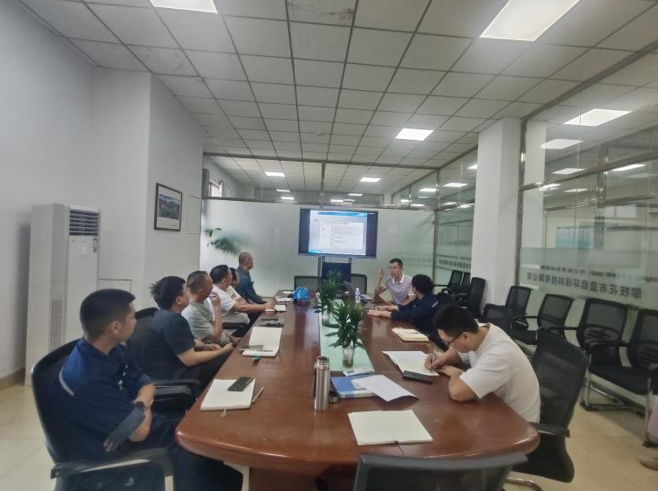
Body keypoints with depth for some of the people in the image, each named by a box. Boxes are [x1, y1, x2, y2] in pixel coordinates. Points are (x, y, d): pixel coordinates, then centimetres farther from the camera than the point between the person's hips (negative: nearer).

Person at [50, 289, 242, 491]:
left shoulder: (114, 350, -2)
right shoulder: (87, 380, -29)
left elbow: (147, 385, 8)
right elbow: (139, 430, -24)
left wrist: (138, 406, -12)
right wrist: (143, 405, -5)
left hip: (124, 433, 8)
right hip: (105, 458, -8)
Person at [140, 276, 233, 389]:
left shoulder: (165, 314, 5)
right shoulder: (172, 321, -26)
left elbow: (185, 340, 19)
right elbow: (190, 359, -26)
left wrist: (205, 346, 1)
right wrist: (223, 352, -15)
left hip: (171, 366, 10)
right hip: (170, 377, -10)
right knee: (227, 359, -16)